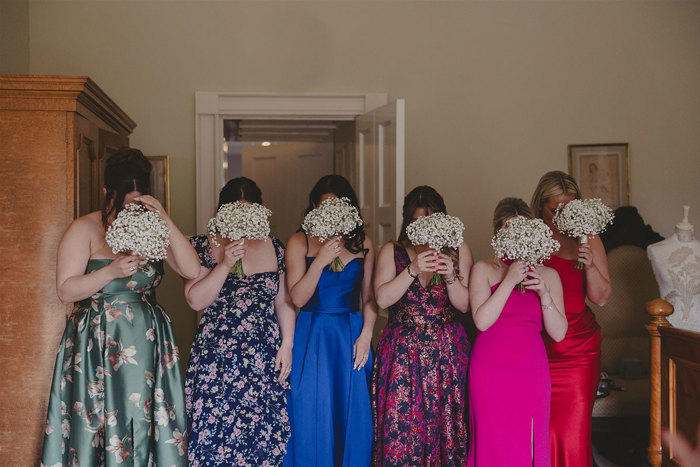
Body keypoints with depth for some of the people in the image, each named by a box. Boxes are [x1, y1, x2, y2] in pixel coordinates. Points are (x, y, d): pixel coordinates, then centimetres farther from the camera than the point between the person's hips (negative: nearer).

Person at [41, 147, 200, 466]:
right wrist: (111, 272, -22)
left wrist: (166, 222, -14)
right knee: (98, 427, 2)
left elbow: (192, 271, -5)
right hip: (98, 344, -3)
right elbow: (65, 290, -8)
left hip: (147, 344, 3)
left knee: (145, 424, 5)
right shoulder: (85, 229, -2)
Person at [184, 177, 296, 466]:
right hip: (218, 358, -2)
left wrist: (287, 345, 3)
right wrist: (225, 264, -17)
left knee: (264, 431, 3)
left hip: (266, 356, 2)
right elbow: (195, 301, -10)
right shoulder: (204, 246, 0)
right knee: (216, 429, 0)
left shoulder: (274, 248, 7)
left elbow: (284, 303, 10)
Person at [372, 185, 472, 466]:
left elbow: (464, 305, 3)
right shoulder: (392, 251, 6)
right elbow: (382, 299, -7)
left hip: (446, 349, 1)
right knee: (402, 422, -4)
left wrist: (450, 276, -14)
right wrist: (413, 270, -16)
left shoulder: (458, 251, 7)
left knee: (444, 420, -1)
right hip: (403, 351, 0)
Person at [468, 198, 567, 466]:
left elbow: (559, 333, 4)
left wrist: (543, 293, -8)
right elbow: (482, 321, -10)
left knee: (529, 442, 1)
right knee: (492, 443, -3)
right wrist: (509, 280, -12)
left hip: (531, 372, 2)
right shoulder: (484, 270, 5)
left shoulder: (547, 275, 11)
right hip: (490, 371, -2)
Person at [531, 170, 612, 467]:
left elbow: (601, 298, 5)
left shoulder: (587, 240, 9)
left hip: (578, 348, 1)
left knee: (574, 428, -2)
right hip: (534, 347, -1)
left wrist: (589, 265, -9)